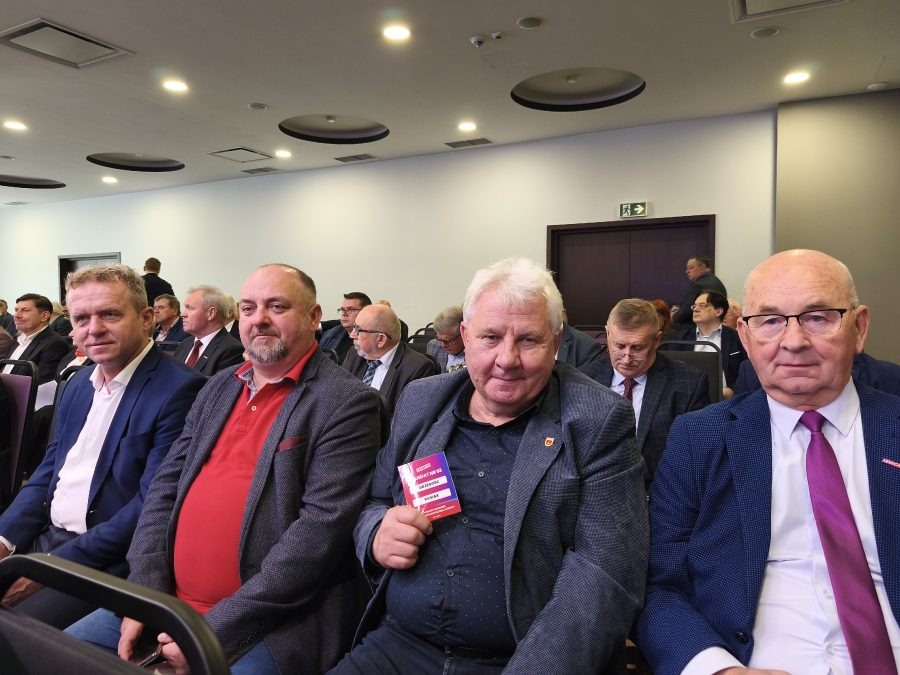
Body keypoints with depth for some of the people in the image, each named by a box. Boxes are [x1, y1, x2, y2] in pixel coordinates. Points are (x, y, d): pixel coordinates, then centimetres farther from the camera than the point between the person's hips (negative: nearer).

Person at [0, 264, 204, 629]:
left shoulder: (178, 390, -17)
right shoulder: (78, 383, 11)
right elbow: (49, 470, 15)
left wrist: (58, 562, -17)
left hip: (106, 560, -7)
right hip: (44, 538, 8)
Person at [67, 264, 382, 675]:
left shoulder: (347, 403, -12)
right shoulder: (219, 387, 10)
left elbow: (322, 528, -19)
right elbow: (165, 486, 10)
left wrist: (218, 629, -19)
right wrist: (145, 594, -2)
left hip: (270, 625, -6)